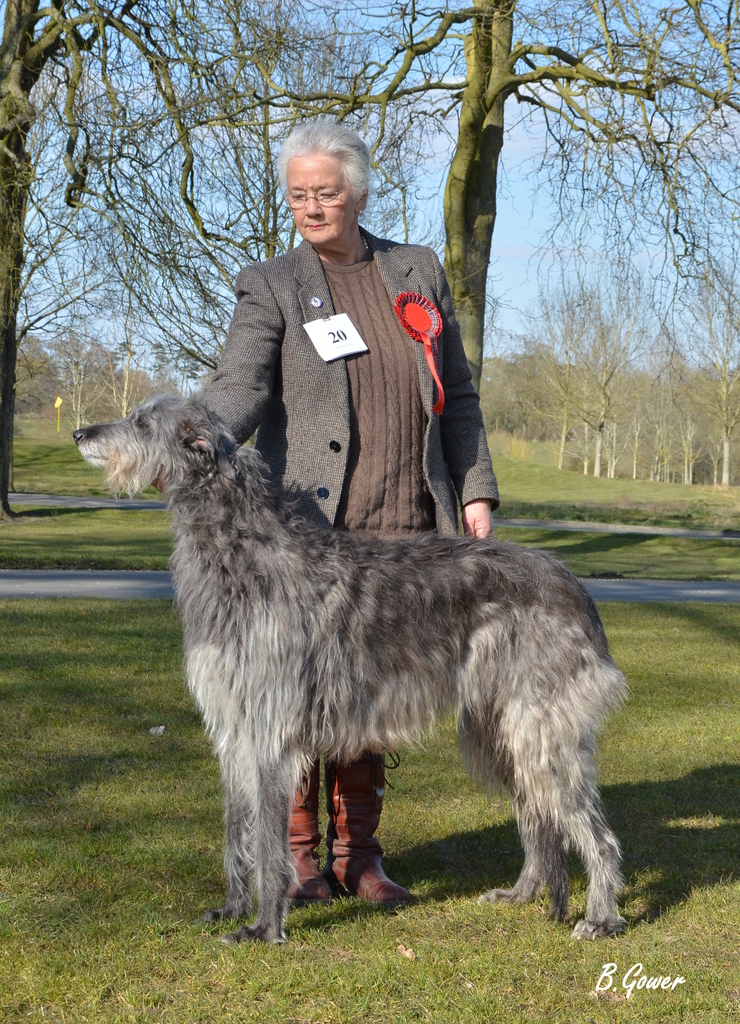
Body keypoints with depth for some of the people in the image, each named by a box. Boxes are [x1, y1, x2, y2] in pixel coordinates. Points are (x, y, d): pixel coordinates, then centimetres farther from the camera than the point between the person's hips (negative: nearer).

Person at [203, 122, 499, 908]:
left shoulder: (418, 273, 13)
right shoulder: (269, 287, 4)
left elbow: (457, 396, 15)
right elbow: (240, 385, -11)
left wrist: (476, 493, 8)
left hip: (401, 527, 3)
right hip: (306, 524, -2)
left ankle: (358, 850, 17)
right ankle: (297, 853, 9)